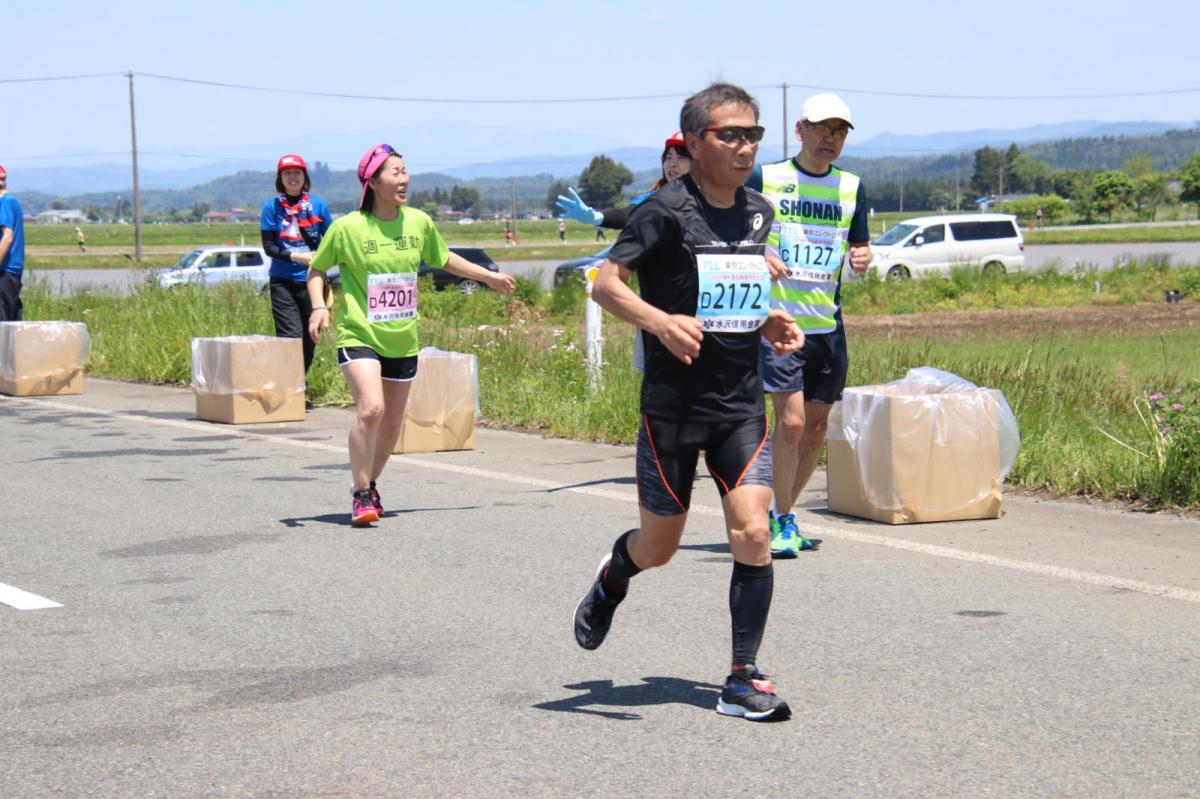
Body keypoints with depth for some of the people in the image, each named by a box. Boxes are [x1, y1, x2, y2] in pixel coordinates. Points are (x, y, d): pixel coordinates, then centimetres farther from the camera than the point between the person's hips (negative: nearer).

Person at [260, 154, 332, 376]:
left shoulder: (318, 205, 6)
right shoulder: (272, 206, 2)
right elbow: (268, 247, -2)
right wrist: (295, 256, -18)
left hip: (312, 281, 2)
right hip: (283, 282, -2)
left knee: (310, 340, 5)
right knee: (290, 338, -13)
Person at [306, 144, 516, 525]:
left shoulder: (419, 223, 2)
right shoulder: (347, 228, -9)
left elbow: (444, 259, 22)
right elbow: (316, 269, 5)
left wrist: (488, 276, 28)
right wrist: (318, 306, -11)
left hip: (403, 340, 5)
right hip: (359, 336, -5)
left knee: (391, 423, 9)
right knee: (370, 408, -24)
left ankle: (371, 485, 34)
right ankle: (361, 494, -11)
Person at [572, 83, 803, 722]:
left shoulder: (758, 212, 8)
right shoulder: (668, 211, -12)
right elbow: (605, 283, -19)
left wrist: (772, 324, 5)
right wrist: (660, 320, -35)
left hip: (742, 404, 4)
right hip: (673, 405, -4)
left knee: (752, 532, -12)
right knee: (659, 547, 9)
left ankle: (744, 679, -3)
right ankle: (612, 577, 46)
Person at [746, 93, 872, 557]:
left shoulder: (851, 188, 10)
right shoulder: (765, 179, -1)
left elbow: (860, 246, 15)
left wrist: (862, 258, -8)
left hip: (828, 324, 5)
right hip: (777, 320, -5)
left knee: (816, 428, 7)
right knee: (790, 421, -14)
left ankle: (782, 515, 24)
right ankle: (782, 521, 0)